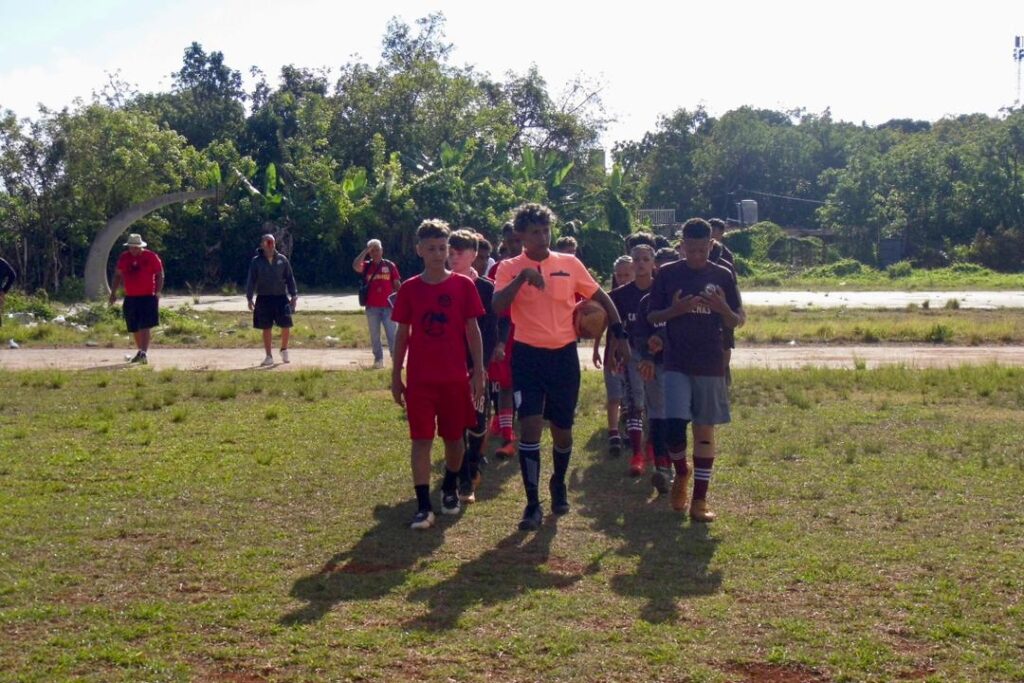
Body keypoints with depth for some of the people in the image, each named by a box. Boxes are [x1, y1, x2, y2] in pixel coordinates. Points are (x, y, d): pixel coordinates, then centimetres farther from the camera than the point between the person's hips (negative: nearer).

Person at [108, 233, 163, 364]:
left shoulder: (151, 257, -3)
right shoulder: (123, 258, 8)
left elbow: (160, 275, -1)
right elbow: (118, 275, 17)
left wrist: (158, 292, -10)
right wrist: (113, 292, 12)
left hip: (148, 297, -5)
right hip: (130, 298, 5)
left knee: (145, 327, -12)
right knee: (135, 329, 11)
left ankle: (144, 353, -17)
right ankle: (140, 352, 24)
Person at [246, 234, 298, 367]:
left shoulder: (282, 259, 4)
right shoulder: (256, 261, 0)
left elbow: (290, 278, 8)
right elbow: (251, 280, 1)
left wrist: (294, 295, 2)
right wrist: (249, 298, -4)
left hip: (281, 297, 1)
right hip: (264, 299, -1)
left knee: (286, 325, -6)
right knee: (266, 328, 4)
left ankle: (284, 349, 19)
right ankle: (269, 356, 13)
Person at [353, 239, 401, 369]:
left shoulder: (390, 265, 5)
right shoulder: (366, 266, 6)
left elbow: (397, 284, 6)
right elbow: (355, 266, -16)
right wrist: (366, 251, -13)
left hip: (388, 306, -1)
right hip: (372, 307, 1)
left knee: (392, 334, -2)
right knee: (375, 336, 7)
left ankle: (396, 358, 1)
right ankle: (378, 359, 15)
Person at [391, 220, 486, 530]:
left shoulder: (463, 285, -1)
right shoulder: (409, 289, 1)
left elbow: (473, 330, 2)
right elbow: (402, 334, 6)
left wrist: (478, 373, -2)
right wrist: (396, 376, 5)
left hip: (455, 377, 0)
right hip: (419, 378, 0)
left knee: (454, 437, 11)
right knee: (421, 440, -4)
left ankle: (450, 490, 34)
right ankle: (423, 506, -3)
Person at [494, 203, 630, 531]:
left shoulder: (570, 264, 4)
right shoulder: (509, 268, -2)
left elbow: (601, 297, 11)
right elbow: (498, 307, -17)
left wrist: (619, 334, 3)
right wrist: (522, 277, -28)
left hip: (564, 355, 2)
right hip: (527, 356, -2)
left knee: (562, 430, 10)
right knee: (530, 427, -11)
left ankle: (559, 484, 39)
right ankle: (533, 504, -2)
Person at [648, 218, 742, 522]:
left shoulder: (722, 276, 3)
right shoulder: (667, 274, 2)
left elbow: (735, 322, 7)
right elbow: (652, 317, 5)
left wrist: (723, 308, -15)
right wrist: (674, 310, -15)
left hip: (710, 365, 1)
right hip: (676, 364, -1)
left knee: (705, 429, 4)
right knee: (673, 426, -12)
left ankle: (699, 499, 10)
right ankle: (681, 472, 20)